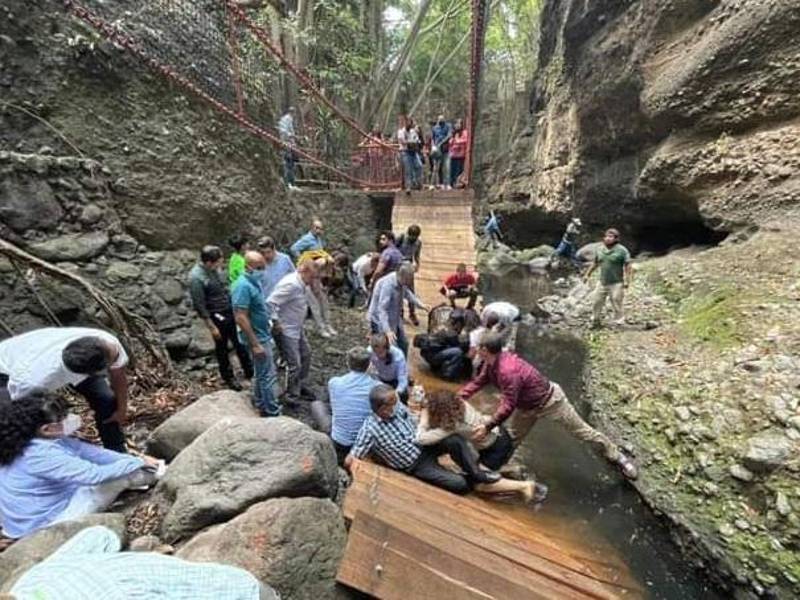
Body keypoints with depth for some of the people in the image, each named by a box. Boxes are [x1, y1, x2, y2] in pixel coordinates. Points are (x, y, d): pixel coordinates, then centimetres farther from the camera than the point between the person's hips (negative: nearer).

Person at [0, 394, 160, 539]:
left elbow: (92, 452, -4)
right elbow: (94, 475, -33)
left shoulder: (39, 440, -5)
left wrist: (138, 460, -9)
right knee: (121, 477, -14)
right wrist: (138, 463, -19)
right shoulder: (41, 455, -34)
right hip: (44, 525, -9)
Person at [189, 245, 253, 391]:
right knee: (222, 347, 12)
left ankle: (249, 370, 35)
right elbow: (200, 306, -20)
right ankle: (228, 377, 31)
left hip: (230, 311, 7)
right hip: (217, 316, -7)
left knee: (240, 342, 18)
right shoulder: (196, 278, -24)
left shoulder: (213, 268, -3)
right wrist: (211, 327, -16)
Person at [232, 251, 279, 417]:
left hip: (263, 335, 9)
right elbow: (241, 318, -27)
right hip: (257, 338, -9)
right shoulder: (244, 286, -24)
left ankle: (261, 406, 35)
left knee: (261, 374, 20)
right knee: (267, 376, 0)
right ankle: (272, 413, 12)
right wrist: (255, 344, -25)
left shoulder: (255, 281, 4)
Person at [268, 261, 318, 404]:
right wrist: (276, 323, -22)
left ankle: (300, 386, 39)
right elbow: (270, 303, -30)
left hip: (297, 328, 10)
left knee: (306, 355, 21)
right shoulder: (290, 284, -27)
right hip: (285, 331, -10)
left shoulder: (301, 283, 3)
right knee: (294, 364, -3)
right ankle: (292, 397, 16)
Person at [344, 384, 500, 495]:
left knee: (456, 440, -24)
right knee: (459, 484, -17)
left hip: (424, 446, 5)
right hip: (416, 466, -4)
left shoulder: (398, 407, -9)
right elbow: (349, 460, -21)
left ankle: (477, 474, -3)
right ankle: (472, 480, 18)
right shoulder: (369, 429, -25)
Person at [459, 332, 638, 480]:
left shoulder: (508, 371, -41)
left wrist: (488, 426, -36)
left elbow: (508, 406, -37)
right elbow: (478, 382, -1)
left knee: (581, 431, 10)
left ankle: (617, 457, 31)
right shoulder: (491, 363, -12)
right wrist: (456, 399, -8)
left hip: (549, 400, -8)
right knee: (511, 438, 16)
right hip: (528, 406, 8)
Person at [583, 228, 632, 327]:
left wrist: (627, 280, -17)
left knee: (617, 305, 0)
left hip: (616, 284, -5)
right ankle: (595, 321, 28)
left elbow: (628, 266, -10)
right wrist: (588, 274, 19)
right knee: (597, 302, 12)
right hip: (602, 282, 5)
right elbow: (595, 263, 19)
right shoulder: (600, 249, 7)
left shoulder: (622, 250, -9)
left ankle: (619, 324, 12)